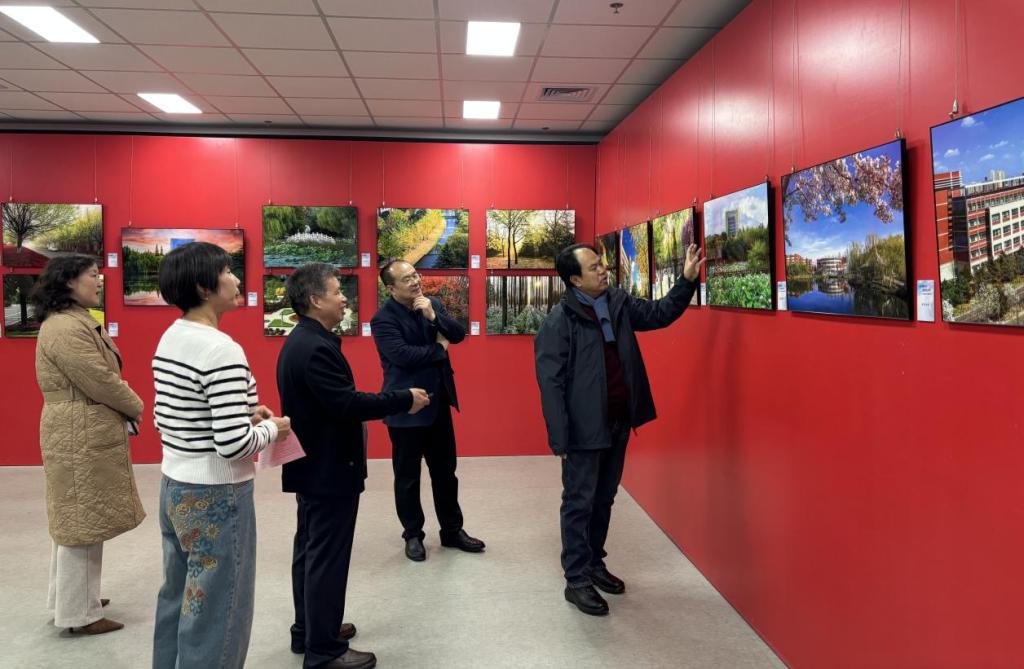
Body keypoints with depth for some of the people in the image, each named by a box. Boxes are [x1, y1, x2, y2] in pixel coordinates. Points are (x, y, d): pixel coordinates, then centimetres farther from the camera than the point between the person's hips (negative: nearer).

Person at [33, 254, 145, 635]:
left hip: (81, 433, 11)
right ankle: (79, 614, 12)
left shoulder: (75, 321, 14)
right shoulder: (66, 328, -21)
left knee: (75, 519, 20)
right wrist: (136, 407, -5)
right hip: (82, 438, -11)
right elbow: (100, 382, -22)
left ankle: (68, 598, 34)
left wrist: (125, 409, 3)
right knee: (83, 522, 0)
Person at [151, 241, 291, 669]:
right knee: (215, 610, 7)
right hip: (216, 496, -9)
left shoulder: (170, 339, 4)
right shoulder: (222, 349, -23)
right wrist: (272, 429, -8)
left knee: (180, 598, 23)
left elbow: (166, 419, 13)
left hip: (174, 487, 9)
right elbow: (233, 445, -27)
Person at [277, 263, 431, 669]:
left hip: (313, 465, 11)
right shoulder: (316, 347, -23)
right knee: (327, 557, -1)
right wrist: (405, 400, -19)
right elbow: (347, 404, -28)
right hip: (329, 469, -11)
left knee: (310, 551, 19)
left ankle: (309, 629, 33)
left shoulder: (300, 341, 10)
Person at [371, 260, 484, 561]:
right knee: (407, 476, 8)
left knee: (445, 471, 15)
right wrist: (439, 349, -11)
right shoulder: (383, 319, -14)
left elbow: (459, 334, -2)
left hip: (439, 402, 6)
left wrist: (434, 316, -18)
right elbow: (402, 355, -25)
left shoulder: (432, 304, 5)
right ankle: (413, 535, 24)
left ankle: (452, 530, 28)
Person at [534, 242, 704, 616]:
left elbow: (659, 314, 15)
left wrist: (688, 279, 1)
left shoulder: (618, 302, 3)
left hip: (618, 422, 7)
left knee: (604, 499, 19)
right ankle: (576, 580, 16)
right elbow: (550, 382, -16)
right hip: (584, 427, -7)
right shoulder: (558, 321, -16)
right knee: (579, 503, 4)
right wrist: (559, 437, -17)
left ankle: (594, 563, 36)